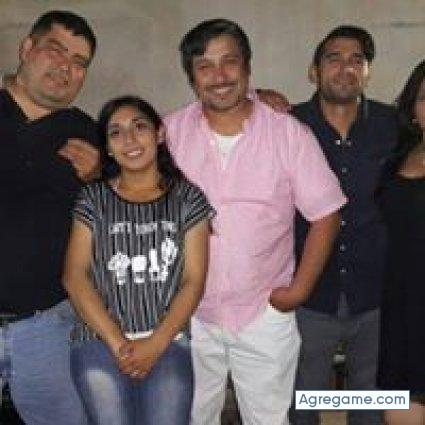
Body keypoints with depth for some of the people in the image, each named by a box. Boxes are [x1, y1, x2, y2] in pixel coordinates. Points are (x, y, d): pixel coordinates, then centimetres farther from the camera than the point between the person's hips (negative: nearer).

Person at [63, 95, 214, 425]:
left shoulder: (187, 197, 6)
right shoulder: (94, 199, 7)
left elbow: (193, 280, 2)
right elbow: (75, 276, 0)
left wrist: (156, 344, -9)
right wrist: (117, 343, -9)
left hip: (168, 342, 0)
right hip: (100, 342, 0)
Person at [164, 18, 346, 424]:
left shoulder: (290, 134, -10)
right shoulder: (169, 131, -5)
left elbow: (325, 213, -5)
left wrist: (300, 288, -9)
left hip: (265, 314, -1)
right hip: (188, 313, 2)